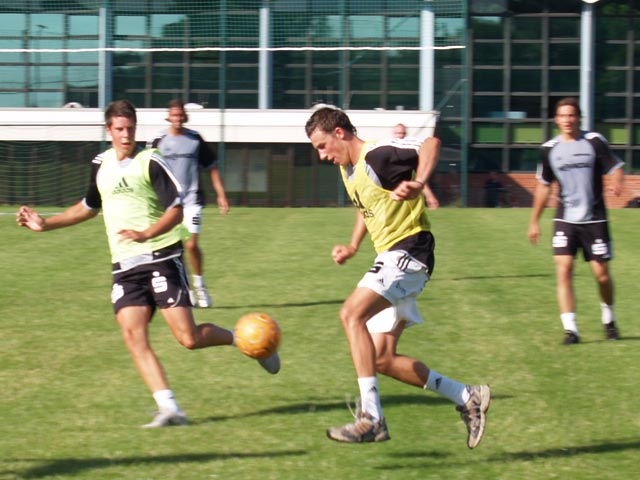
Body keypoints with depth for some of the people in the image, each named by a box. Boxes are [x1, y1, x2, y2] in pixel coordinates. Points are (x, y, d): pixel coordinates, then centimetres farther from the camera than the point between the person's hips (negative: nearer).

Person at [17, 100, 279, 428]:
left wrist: (146, 234, -27)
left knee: (189, 338, -11)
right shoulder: (101, 165, 14)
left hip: (161, 257, -5)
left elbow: (176, 210, -11)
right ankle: (169, 409, -16)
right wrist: (45, 223, 27)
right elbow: (89, 206, 32)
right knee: (133, 335, -14)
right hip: (125, 266, 5)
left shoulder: (150, 162, -5)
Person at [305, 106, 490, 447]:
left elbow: (430, 144, -28)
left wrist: (418, 184, -42)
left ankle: (371, 419, -30)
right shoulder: (347, 169, 13)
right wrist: (352, 247, 18)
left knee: (352, 313, -28)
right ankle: (467, 397, 19)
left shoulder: (377, 157, -16)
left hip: (409, 252, -10)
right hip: (391, 258, 10)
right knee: (383, 361, 7)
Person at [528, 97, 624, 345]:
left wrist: (617, 183, -29)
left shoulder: (594, 142, -4)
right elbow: (543, 186, 14)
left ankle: (609, 320, 30)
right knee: (563, 270, -13)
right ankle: (570, 329, -12)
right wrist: (534, 221, 15)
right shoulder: (550, 149, 4)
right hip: (565, 220, 2)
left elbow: (615, 168, -4)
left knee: (601, 274, 3)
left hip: (594, 219, -2)